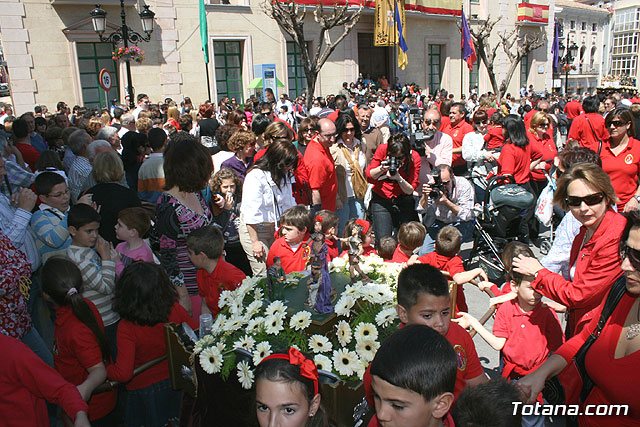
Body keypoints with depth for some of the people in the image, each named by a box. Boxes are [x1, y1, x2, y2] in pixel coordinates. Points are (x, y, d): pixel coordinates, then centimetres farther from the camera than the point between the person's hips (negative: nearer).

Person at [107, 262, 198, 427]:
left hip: (145, 391, -3)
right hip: (177, 383, 3)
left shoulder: (127, 327, -28)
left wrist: (102, 370, -9)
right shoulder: (175, 310, -19)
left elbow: (123, 373, -29)